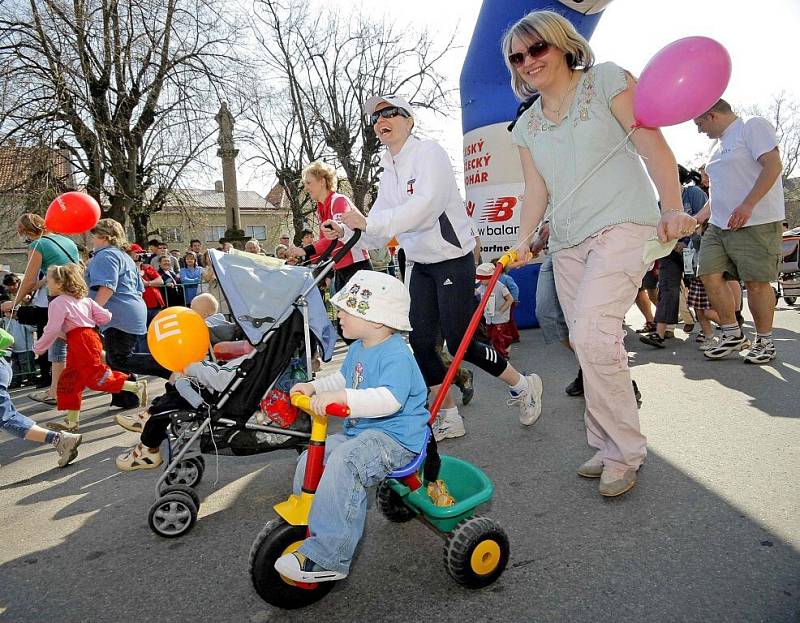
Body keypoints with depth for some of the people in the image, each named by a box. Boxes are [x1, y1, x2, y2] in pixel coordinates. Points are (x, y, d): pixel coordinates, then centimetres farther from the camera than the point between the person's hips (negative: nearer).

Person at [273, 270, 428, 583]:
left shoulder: (396, 356, -21)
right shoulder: (359, 348, 9)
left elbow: (389, 399, -37)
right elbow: (344, 379, 26)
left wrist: (341, 397, -42)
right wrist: (314, 386, 11)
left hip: (395, 438, -10)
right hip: (360, 432, 10)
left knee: (342, 464, -33)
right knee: (309, 461, 6)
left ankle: (325, 558, -25)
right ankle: (307, 531, 25)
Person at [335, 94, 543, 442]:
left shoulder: (428, 153, -13)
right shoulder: (388, 172, 10)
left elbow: (425, 206, -29)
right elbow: (379, 229, 5)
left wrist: (368, 222, -34)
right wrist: (346, 231, -14)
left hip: (453, 259, -7)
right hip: (421, 265, 8)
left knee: (459, 344, -5)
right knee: (420, 343, 4)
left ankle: (523, 386, 20)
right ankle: (449, 418, 20)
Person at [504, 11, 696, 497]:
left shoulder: (607, 80, 2)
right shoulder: (526, 125, 17)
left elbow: (651, 144, -6)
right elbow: (537, 189, 14)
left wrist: (673, 206, -19)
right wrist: (523, 240, 0)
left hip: (622, 225, -6)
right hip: (568, 242, 6)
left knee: (591, 332, -22)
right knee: (592, 345, 5)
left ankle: (624, 452, -5)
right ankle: (609, 448, 18)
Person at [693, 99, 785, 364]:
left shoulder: (753, 126, -2)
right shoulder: (717, 144, 22)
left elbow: (773, 165, -14)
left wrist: (747, 206, -22)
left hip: (756, 223, -8)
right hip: (719, 225, 8)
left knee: (756, 282, -6)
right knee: (710, 275, -3)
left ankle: (765, 341, 9)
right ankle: (733, 334, 9)